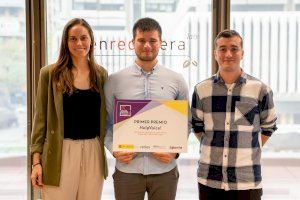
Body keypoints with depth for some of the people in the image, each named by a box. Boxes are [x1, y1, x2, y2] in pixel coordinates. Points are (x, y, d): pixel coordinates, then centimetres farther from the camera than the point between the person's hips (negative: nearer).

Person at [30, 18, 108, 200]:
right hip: (61, 152, -3)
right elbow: (41, 118, -1)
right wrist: (36, 160, -5)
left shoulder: (101, 74, 6)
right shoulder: (50, 73, -2)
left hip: (94, 152, 3)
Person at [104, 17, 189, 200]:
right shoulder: (115, 80, 2)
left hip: (165, 169, 1)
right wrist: (114, 149, -9)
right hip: (127, 169, 0)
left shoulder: (177, 81, 4)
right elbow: (107, 123, 6)